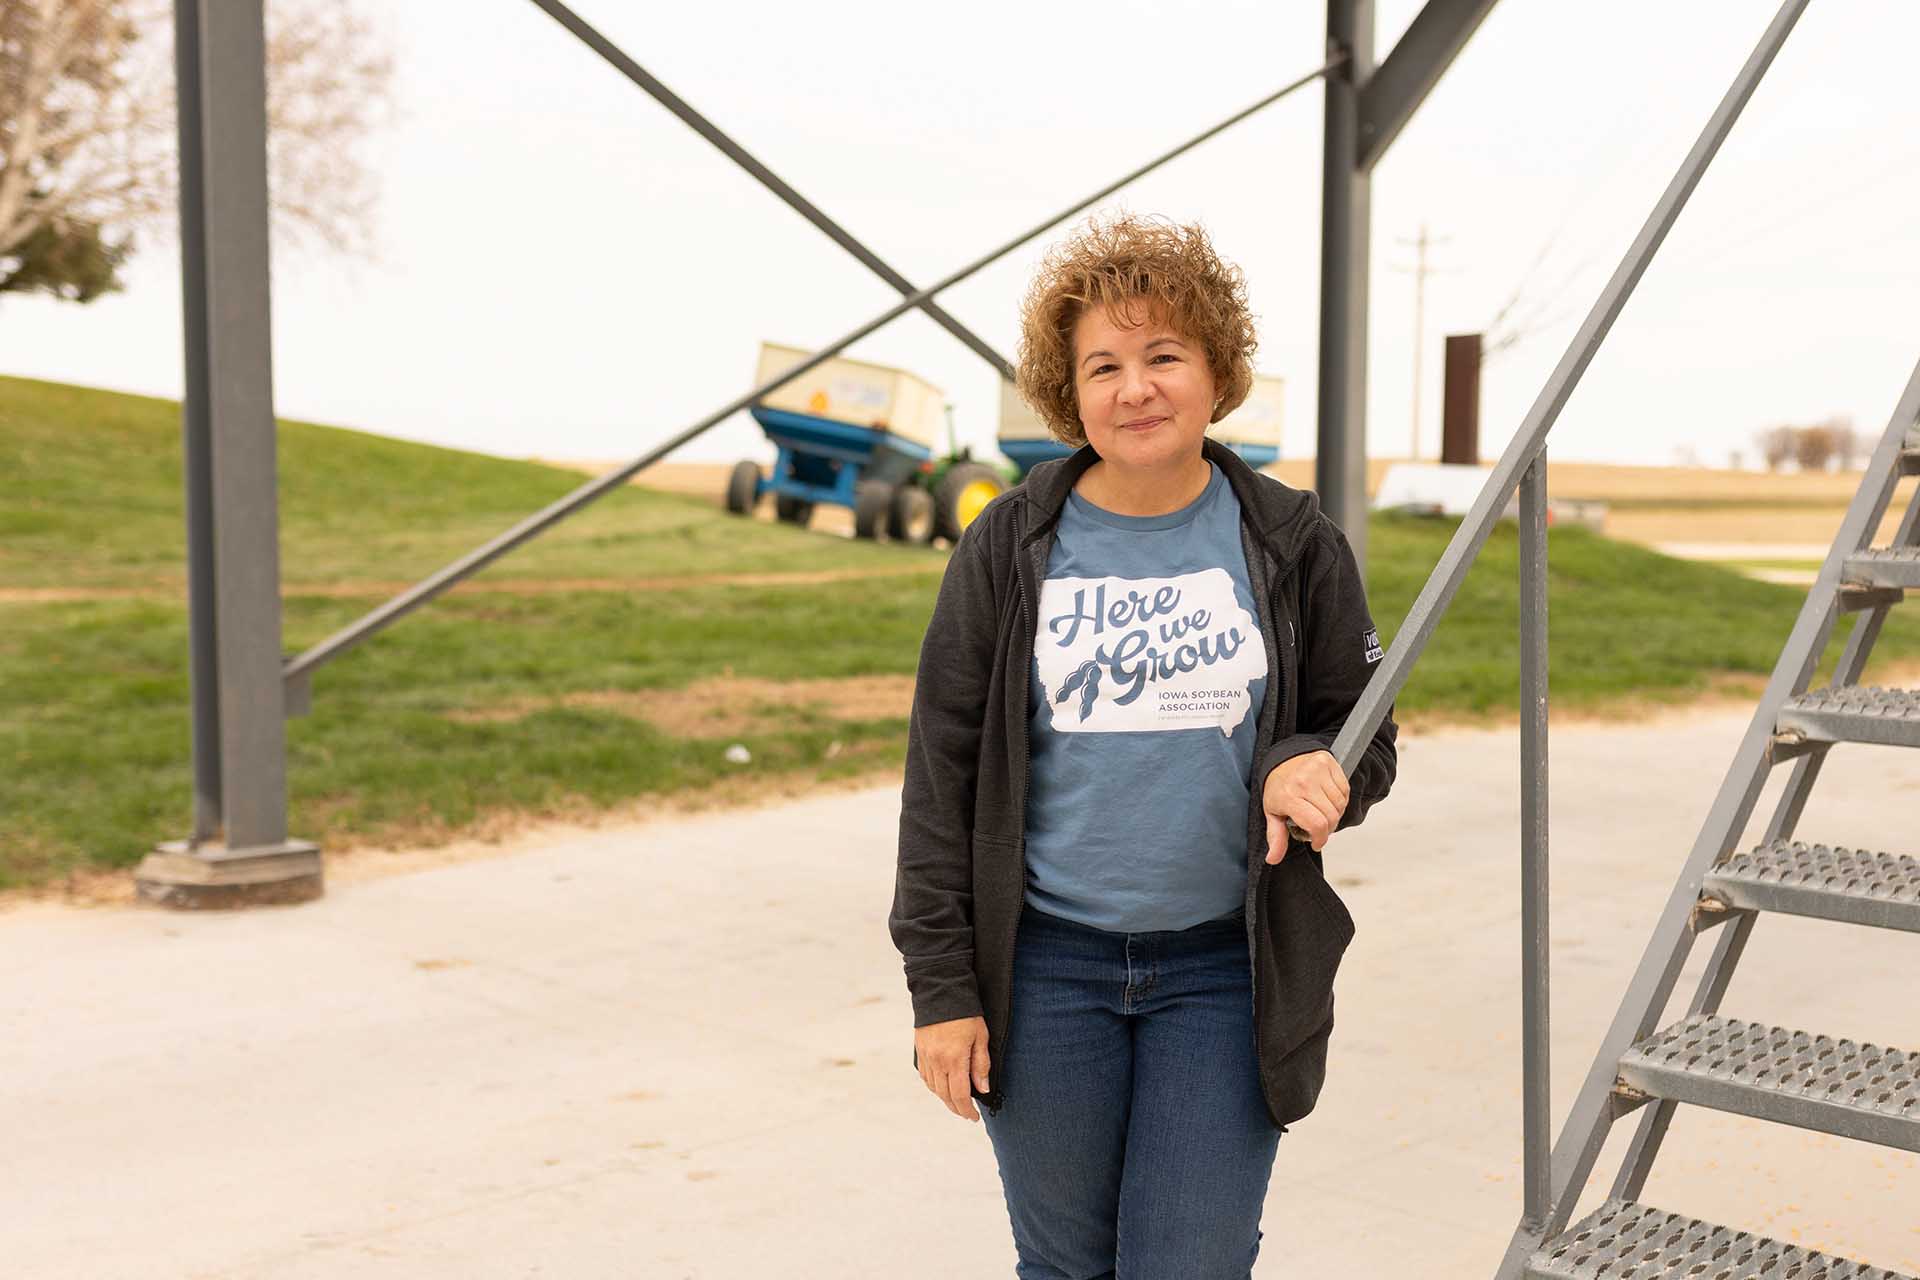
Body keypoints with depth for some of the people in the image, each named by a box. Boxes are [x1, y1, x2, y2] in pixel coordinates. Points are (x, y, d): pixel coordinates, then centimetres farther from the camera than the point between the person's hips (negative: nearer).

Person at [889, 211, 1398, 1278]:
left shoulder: (1293, 545, 0)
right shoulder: (1008, 549, -2)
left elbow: (1364, 736, 9)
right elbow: (942, 772, 0)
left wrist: (1311, 767, -17)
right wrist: (941, 984, -3)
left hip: (1225, 967, 0)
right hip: (1047, 962, 0)